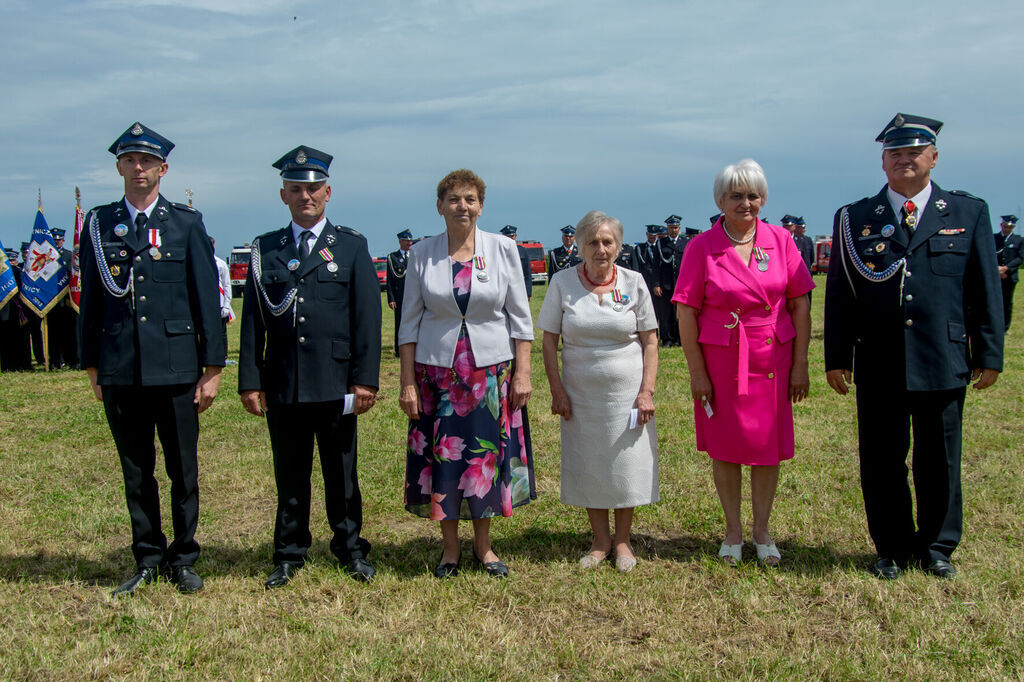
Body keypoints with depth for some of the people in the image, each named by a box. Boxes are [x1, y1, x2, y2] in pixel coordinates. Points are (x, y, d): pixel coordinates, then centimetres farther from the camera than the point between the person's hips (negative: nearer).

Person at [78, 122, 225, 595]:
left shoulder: (186, 223, 3)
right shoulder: (98, 223, 8)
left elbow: (207, 298, 2)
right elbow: (90, 300, 11)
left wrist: (212, 368, -2)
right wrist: (91, 365, 9)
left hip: (175, 365, -1)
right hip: (119, 370, 2)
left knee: (183, 470, 5)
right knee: (136, 472, 10)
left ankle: (183, 559, 20)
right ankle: (147, 559, 23)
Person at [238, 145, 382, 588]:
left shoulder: (352, 246, 5)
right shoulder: (265, 249, 9)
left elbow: (367, 318, 0)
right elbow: (252, 320, 7)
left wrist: (366, 379, -7)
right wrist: (250, 381, 1)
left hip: (335, 384, -1)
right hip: (282, 385, 2)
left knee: (341, 472, 8)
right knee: (289, 474, 10)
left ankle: (350, 548, 24)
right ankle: (289, 554, 23)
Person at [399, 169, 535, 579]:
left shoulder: (503, 250, 0)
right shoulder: (422, 253, 1)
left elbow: (519, 317, 2)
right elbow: (410, 322, 3)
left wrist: (522, 373, -4)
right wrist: (408, 383, -2)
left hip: (491, 371, 0)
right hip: (436, 371, 0)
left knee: (487, 454, 6)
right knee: (442, 456, 4)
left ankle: (483, 545, 23)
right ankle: (450, 548, 21)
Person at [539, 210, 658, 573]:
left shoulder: (634, 282, -2)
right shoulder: (563, 282, -3)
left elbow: (650, 341, 0)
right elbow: (549, 340, 0)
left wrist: (647, 391, -8)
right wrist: (557, 390, -5)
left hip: (626, 393, 0)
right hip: (581, 393, 1)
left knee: (627, 465, 4)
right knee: (588, 468, 8)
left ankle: (622, 540, 21)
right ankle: (600, 540, 24)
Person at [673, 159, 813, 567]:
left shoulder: (780, 240, 0)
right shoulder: (701, 247, -5)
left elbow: (800, 304, 2)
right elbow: (686, 312, -5)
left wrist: (800, 364, -2)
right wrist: (696, 371, -8)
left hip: (773, 360, 2)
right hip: (721, 361, -1)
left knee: (768, 446, 8)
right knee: (725, 446, 9)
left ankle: (762, 532, 25)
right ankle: (732, 531, 26)